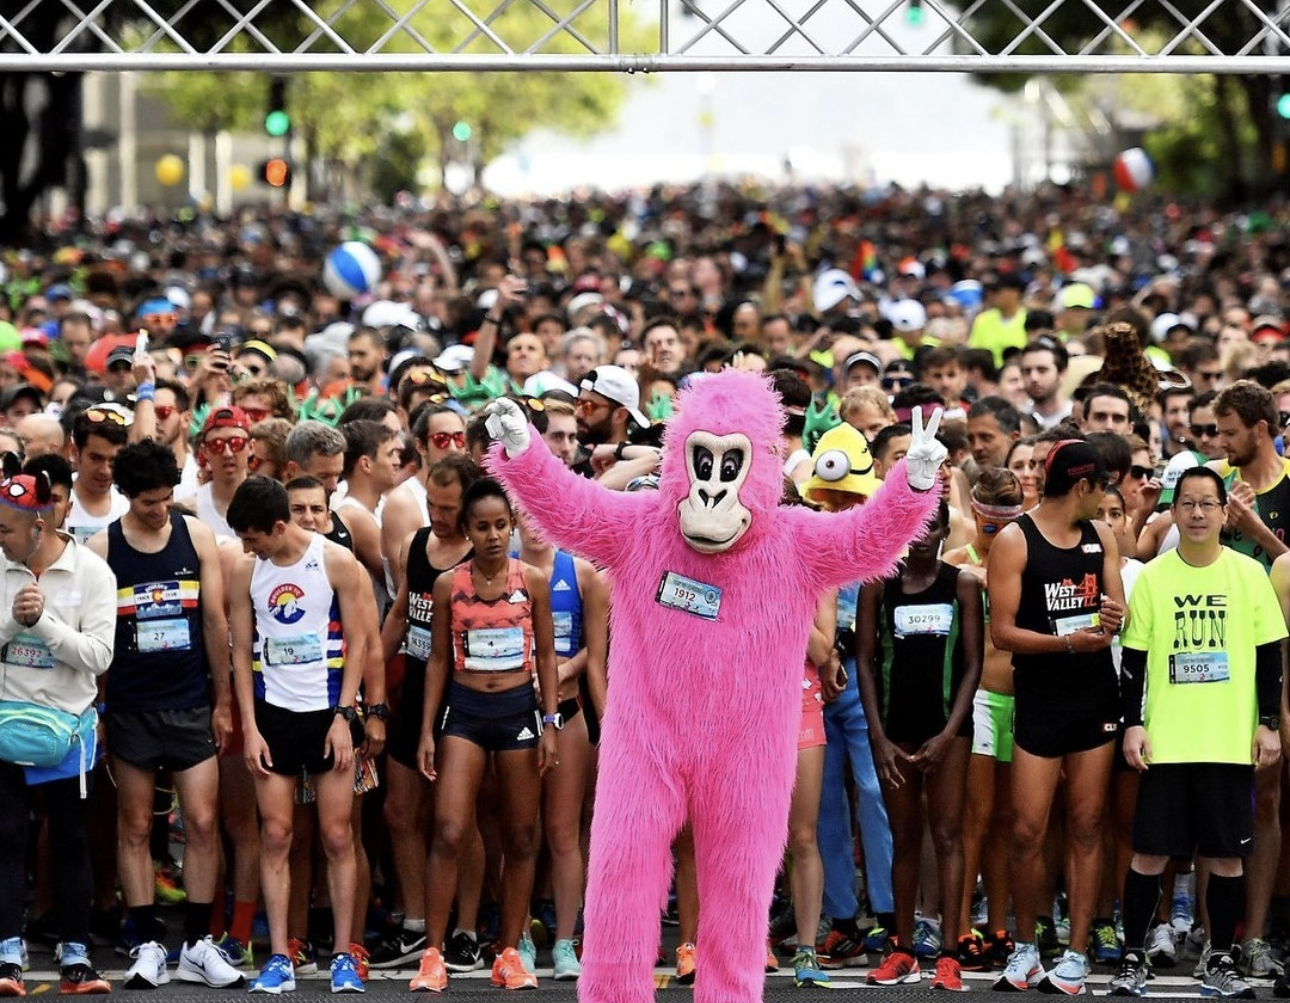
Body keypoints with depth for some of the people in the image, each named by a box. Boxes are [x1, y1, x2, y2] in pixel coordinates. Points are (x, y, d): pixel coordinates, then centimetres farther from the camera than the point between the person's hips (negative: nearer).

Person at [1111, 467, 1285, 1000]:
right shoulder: (1151, 576, 2)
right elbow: (1134, 659, 5)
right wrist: (1132, 724, -2)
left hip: (1231, 744, 0)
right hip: (1165, 743, 0)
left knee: (1226, 855, 4)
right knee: (1149, 853, 0)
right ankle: (1133, 957, 11)